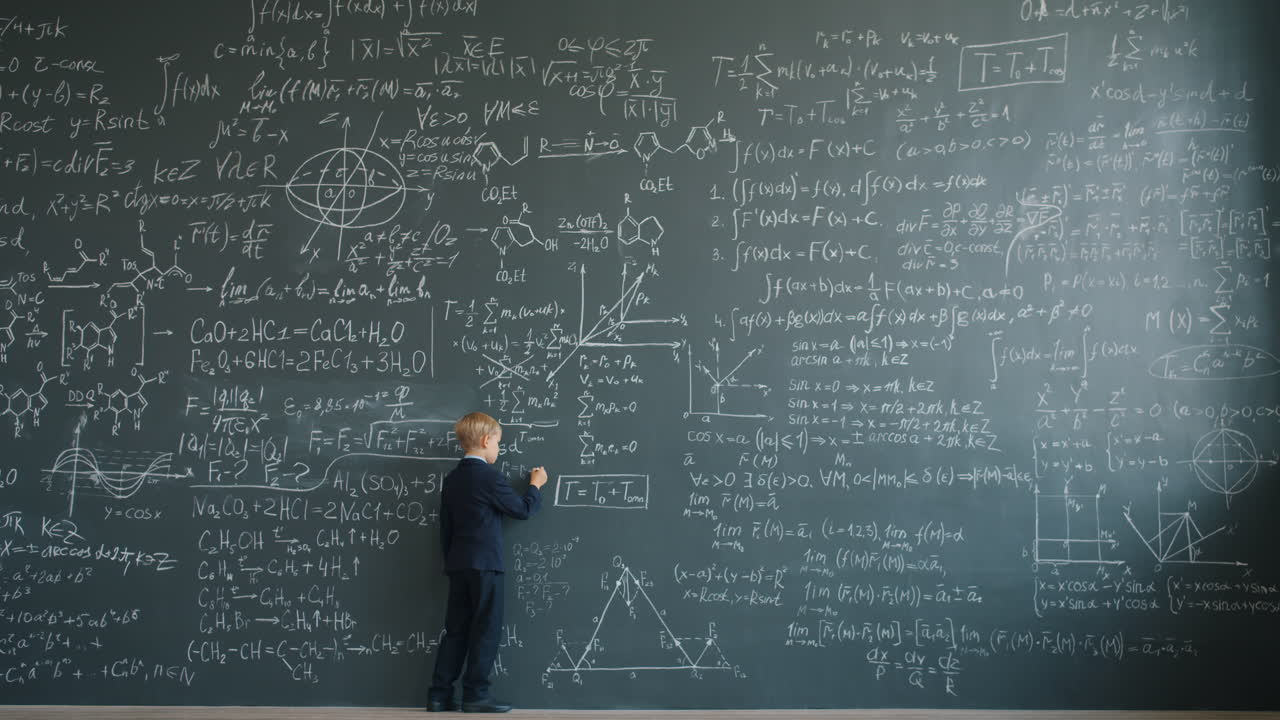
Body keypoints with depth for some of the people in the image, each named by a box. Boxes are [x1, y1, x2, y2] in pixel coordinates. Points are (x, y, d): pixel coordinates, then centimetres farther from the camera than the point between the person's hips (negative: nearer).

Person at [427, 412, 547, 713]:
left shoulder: (451, 480, 12)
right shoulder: (491, 477, -11)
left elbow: (445, 527, 14)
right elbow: (522, 510, -3)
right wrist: (535, 486, 14)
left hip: (458, 564, 8)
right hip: (485, 564, -8)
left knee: (456, 630, 10)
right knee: (486, 629, -1)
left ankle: (439, 694, 9)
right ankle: (475, 694, -2)